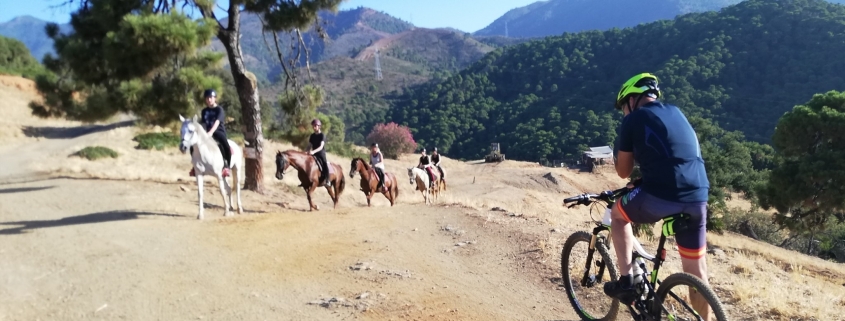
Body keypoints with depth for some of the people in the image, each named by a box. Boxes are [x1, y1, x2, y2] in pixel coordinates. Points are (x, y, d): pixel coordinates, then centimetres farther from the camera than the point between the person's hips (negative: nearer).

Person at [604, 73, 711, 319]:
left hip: (660, 196, -5)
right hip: (697, 198, 5)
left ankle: (626, 281, 18)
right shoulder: (676, 113, 22)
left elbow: (623, 172, 10)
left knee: (618, 214, 24)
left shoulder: (633, 119, 5)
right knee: (697, 271, 16)